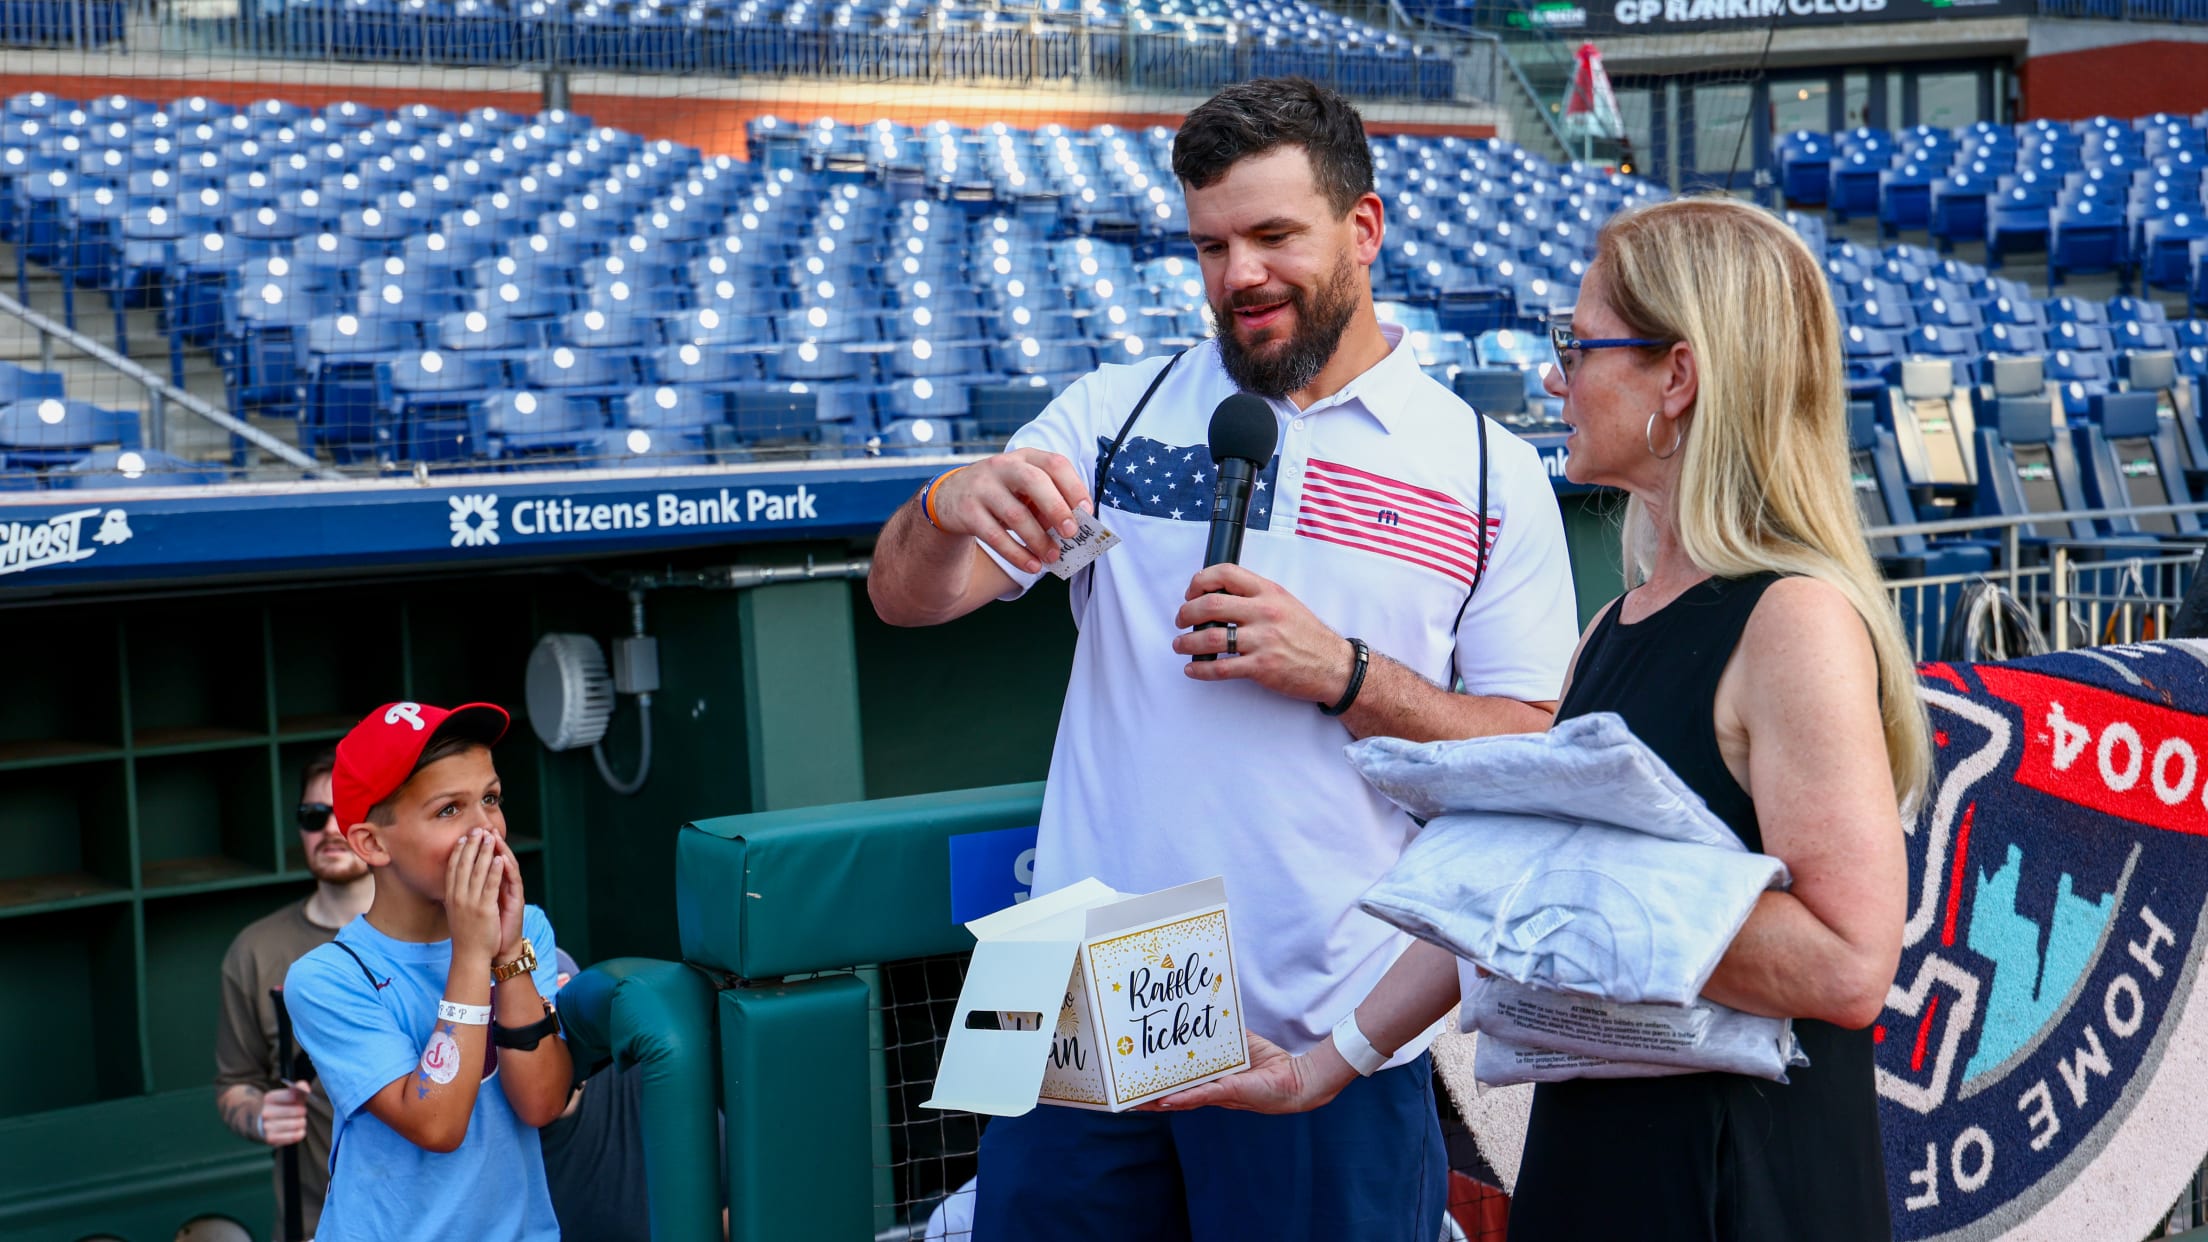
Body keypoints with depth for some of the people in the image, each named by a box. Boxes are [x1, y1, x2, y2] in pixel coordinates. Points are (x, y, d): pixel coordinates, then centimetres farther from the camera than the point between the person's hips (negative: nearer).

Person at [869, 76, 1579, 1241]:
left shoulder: (1490, 475, 3)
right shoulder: (1115, 412, 6)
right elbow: (905, 598, -1)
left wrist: (1342, 674, -15)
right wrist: (951, 508, -24)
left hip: (1329, 1048, -1)